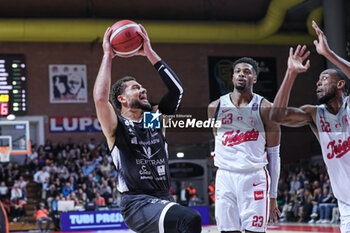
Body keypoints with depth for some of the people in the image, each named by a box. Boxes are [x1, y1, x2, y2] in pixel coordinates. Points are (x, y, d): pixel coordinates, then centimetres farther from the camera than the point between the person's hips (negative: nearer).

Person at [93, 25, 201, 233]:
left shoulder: (156, 120, 16)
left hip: (164, 202, 8)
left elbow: (176, 88, 10)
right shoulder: (117, 128, 0)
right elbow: (100, 98, -18)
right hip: (137, 205, -7)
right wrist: (108, 56, -8)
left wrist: (150, 53, 10)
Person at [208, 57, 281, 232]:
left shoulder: (265, 108, -1)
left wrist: (273, 195, 1)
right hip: (225, 177, 3)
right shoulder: (215, 107, 7)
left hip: (255, 178, -2)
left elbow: (274, 154, 2)